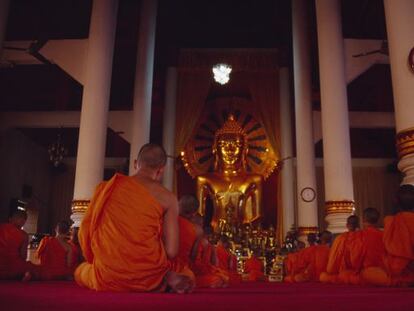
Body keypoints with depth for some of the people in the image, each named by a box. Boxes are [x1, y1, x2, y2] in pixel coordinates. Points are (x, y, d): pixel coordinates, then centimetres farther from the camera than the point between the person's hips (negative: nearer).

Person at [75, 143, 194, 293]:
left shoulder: (106, 187, 3)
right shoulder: (167, 198, -3)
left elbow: (84, 233, 4)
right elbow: (171, 251, -8)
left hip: (107, 278, 1)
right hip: (148, 280, -1)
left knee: (81, 271, 35)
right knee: (186, 275, 30)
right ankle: (169, 278, 7)